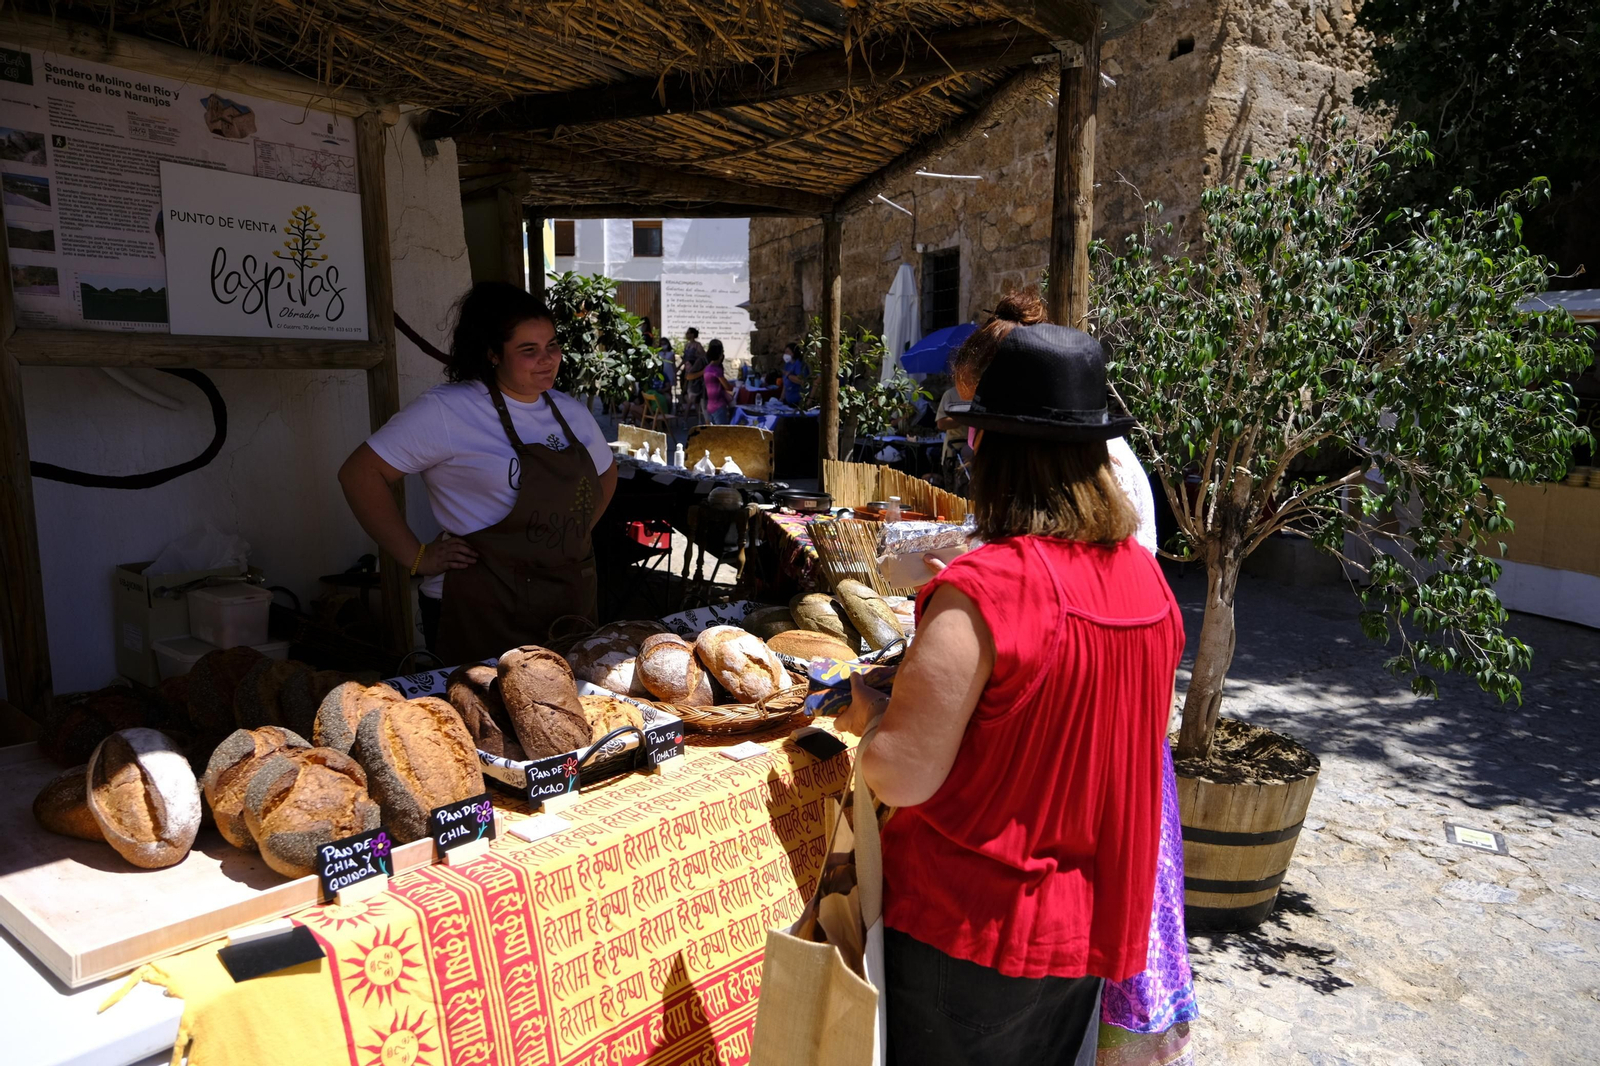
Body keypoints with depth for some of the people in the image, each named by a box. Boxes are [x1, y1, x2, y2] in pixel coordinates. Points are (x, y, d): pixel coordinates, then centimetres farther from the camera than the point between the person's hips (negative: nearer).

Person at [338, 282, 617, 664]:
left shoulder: (571, 413, 8)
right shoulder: (447, 410, -12)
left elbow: (605, 474, 25)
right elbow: (359, 473, -13)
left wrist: (573, 537, 12)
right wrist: (416, 557, -13)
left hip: (572, 604, 6)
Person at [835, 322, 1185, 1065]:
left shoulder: (980, 591, -26)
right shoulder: (1146, 578, -4)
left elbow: (901, 776, -24)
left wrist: (867, 709, -4)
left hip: (968, 928, -6)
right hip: (1087, 928, 6)